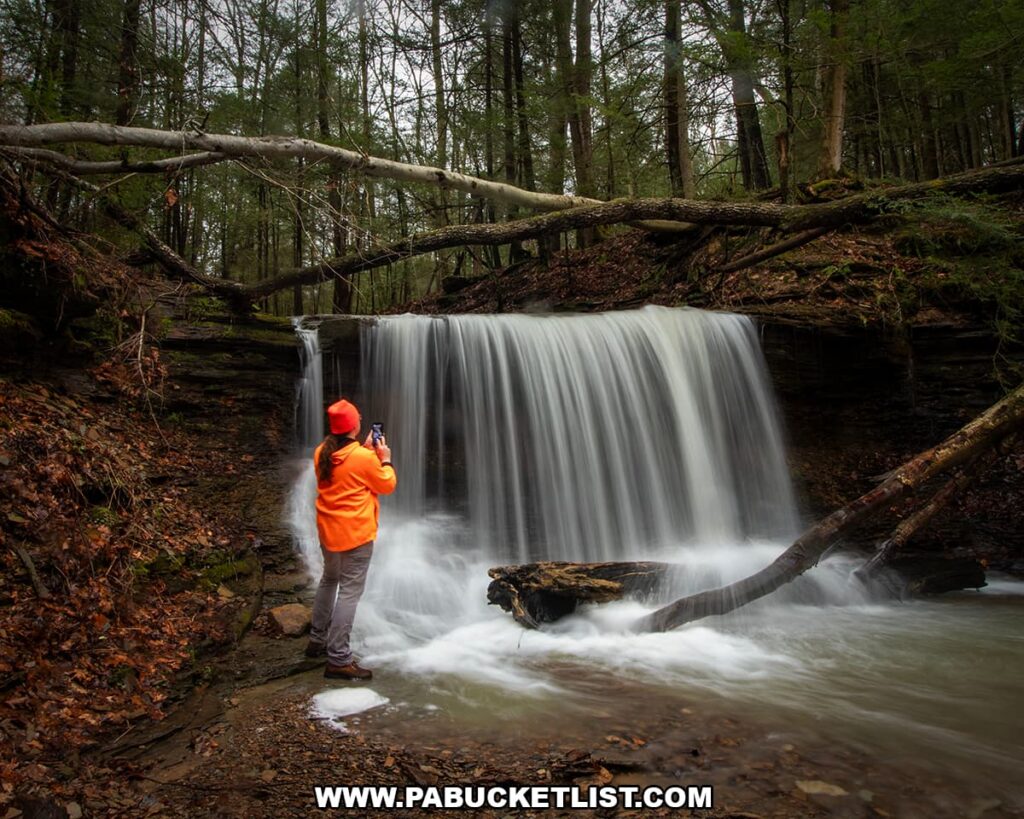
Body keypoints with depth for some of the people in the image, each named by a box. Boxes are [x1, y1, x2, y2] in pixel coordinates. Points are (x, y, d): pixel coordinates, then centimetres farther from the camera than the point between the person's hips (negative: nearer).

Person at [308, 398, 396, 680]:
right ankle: (338, 659, -1)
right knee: (350, 592, -3)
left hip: (328, 530, 8)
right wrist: (385, 459, 7)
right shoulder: (363, 458, -19)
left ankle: (317, 639, 35)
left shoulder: (321, 453, 1)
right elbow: (387, 485, -6)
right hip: (356, 533, -8)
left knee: (328, 580, 24)